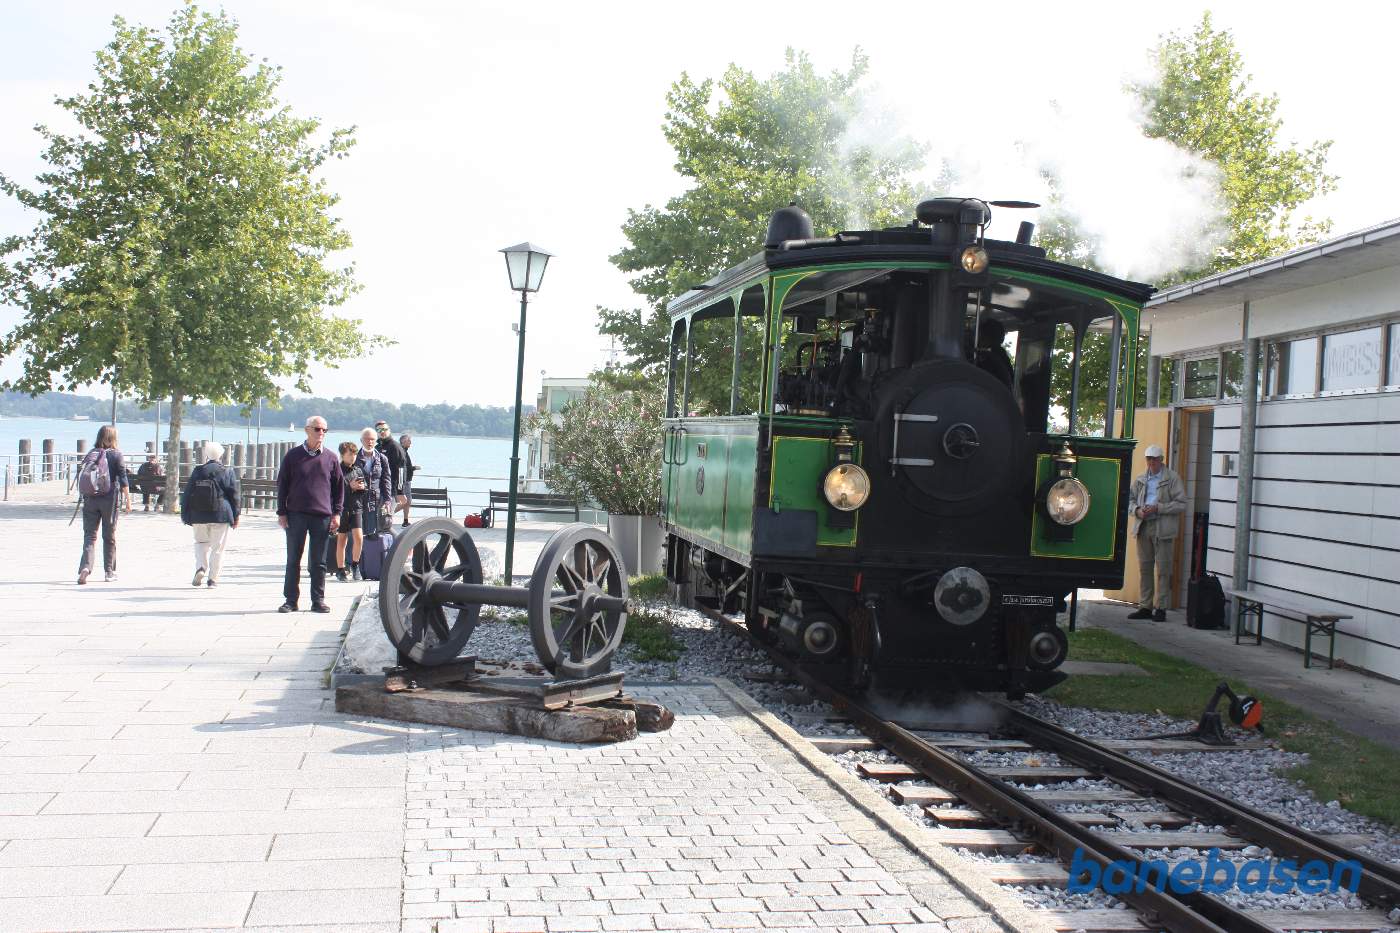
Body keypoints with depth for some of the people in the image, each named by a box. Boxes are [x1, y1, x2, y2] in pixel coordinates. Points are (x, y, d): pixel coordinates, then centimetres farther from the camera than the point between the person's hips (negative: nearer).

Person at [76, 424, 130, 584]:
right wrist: (128, 500, -2)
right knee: (109, 536, 10)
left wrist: (82, 500, 18)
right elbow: (123, 479, -8)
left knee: (90, 535, 4)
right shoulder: (116, 455, -5)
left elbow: (81, 477, 8)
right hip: (109, 500, -2)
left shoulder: (90, 454, 5)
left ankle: (85, 567, -16)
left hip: (89, 499, 2)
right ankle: (110, 571, 16)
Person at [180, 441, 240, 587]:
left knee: (201, 542, 20)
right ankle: (213, 578, 4)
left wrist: (186, 516, 12)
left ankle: (200, 567, -2)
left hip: (199, 516, 2)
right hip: (221, 516, -2)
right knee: (217, 547, 5)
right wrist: (235, 517, 6)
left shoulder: (197, 472, 1)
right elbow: (234, 496, -1)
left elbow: (187, 494, 5)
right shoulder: (227, 473, -3)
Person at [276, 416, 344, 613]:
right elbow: (282, 484, 5)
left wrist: (336, 513, 3)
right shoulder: (293, 455, 3)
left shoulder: (331, 458, 6)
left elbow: (339, 487, 10)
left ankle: (318, 600, 11)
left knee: (318, 562, 5)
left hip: (322, 516, 1)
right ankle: (290, 599, 10)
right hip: (296, 514, 0)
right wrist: (282, 512, 0)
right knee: (293, 560, 4)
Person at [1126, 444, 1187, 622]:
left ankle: (1161, 608, 2)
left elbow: (1181, 504, -6)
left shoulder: (1172, 478, -1)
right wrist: (1137, 510, -2)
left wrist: (1158, 508, -15)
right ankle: (1145, 607, 14)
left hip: (1163, 529, -5)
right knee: (1145, 568, 8)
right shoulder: (1140, 480, 14)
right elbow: (1130, 499, 19)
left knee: (1163, 570, -3)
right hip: (1143, 527, 5)